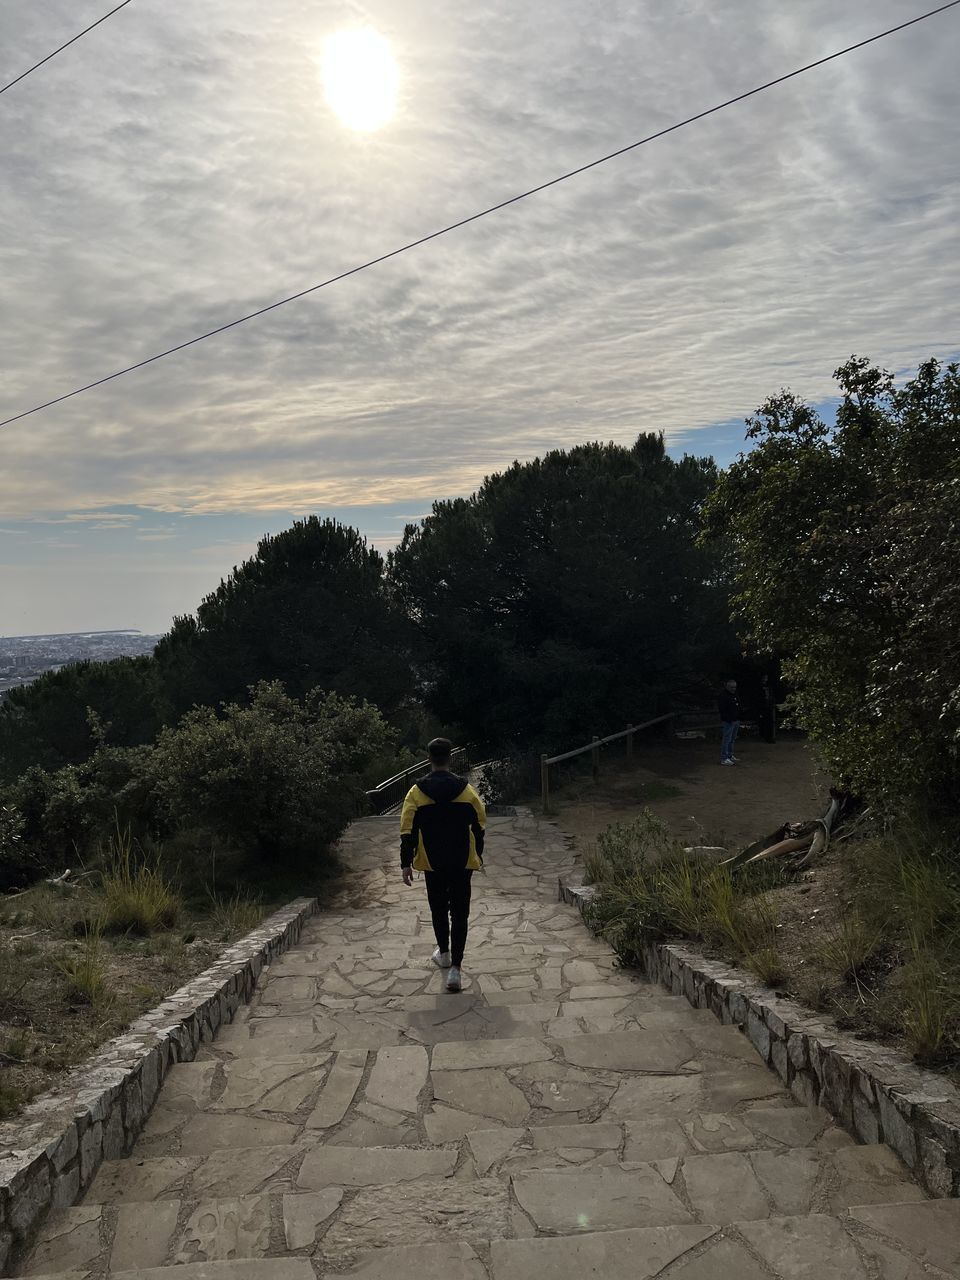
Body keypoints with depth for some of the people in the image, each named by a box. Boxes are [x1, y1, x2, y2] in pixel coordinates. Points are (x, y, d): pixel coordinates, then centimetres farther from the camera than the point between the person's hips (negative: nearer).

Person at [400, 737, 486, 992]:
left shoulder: (416, 792, -7)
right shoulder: (466, 789, -5)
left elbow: (408, 832, -8)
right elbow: (479, 825, 4)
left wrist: (406, 863, -1)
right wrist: (478, 855, 17)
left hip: (432, 863, 1)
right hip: (463, 863, -1)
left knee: (439, 909, 20)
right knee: (460, 913, 3)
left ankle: (444, 954, 38)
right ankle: (455, 968, -4)